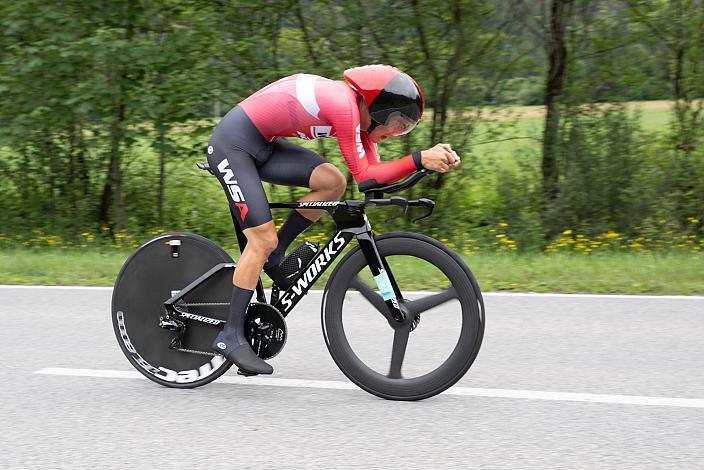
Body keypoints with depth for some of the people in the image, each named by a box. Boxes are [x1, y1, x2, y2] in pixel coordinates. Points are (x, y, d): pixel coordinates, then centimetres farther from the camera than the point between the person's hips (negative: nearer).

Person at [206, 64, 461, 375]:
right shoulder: (343, 104, -24)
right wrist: (420, 160, -24)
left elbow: (375, 174, 0)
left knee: (332, 182, -8)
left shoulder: (357, 109, 3)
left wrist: (435, 159, -11)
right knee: (263, 239, -12)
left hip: (261, 145, 9)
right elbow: (364, 176, -22)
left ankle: (274, 256, 7)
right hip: (232, 145, -9)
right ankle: (230, 337, -5)